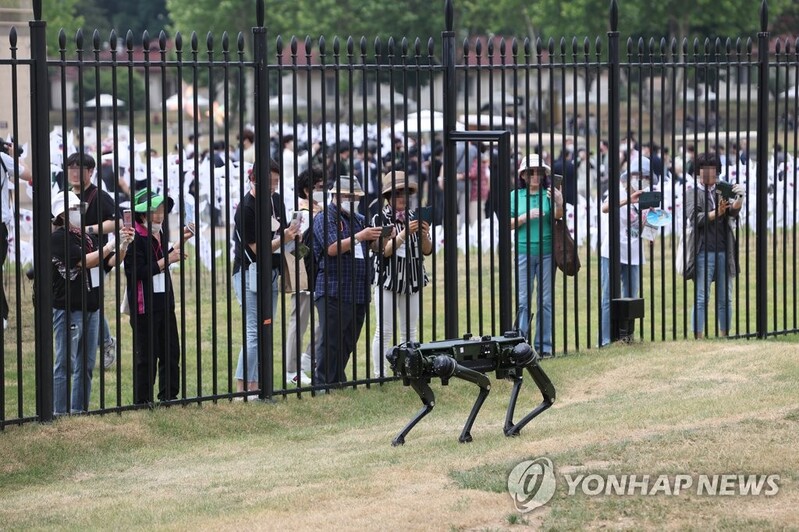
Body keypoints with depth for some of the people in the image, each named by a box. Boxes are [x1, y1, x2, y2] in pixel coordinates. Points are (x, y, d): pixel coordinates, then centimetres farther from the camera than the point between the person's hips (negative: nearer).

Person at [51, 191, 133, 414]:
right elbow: (84, 262, -18)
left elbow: (110, 262, 9)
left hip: (91, 307, 7)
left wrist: (124, 246, -9)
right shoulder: (59, 238, -9)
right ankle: (60, 412, -2)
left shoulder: (88, 238, 13)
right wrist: (112, 244, -18)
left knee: (86, 365, 10)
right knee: (65, 364, -5)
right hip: (68, 309, -7)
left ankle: (79, 410, 16)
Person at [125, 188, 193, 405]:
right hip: (145, 304, -8)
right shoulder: (135, 238, -15)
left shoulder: (158, 234, 12)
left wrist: (179, 243, 20)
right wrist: (167, 260, -20)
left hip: (165, 301, 8)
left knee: (171, 352, 10)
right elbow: (137, 271, -22)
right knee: (146, 355, -2)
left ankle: (168, 396, 19)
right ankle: (142, 400, 7)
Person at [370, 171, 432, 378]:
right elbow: (383, 251, -13)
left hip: (412, 281, 5)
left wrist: (424, 235, -10)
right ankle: (379, 375, -2)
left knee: (410, 331, 8)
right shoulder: (380, 219, -5)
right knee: (384, 331, -5)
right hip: (387, 280, -5)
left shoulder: (413, 218, 8)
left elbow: (427, 251, 10)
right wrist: (404, 233, -21)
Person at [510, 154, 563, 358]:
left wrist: (559, 203, -34)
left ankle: (544, 346, 9)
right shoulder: (516, 195, 6)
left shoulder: (549, 194, 1)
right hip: (524, 252, 0)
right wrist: (526, 217, -12)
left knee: (545, 300, 4)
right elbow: (509, 224, 3)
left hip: (546, 252, 0)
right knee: (523, 300, -3)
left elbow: (558, 216, -14)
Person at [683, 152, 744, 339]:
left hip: (724, 251, 4)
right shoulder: (693, 194, 6)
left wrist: (739, 197, -23)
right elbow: (694, 218, -8)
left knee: (725, 299, 6)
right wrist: (717, 213, -21)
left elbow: (734, 209, -2)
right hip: (703, 251, -4)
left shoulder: (722, 192, 15)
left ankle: (724, 335, 12)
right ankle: (698, 337, -4)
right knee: (701, 298, -5)